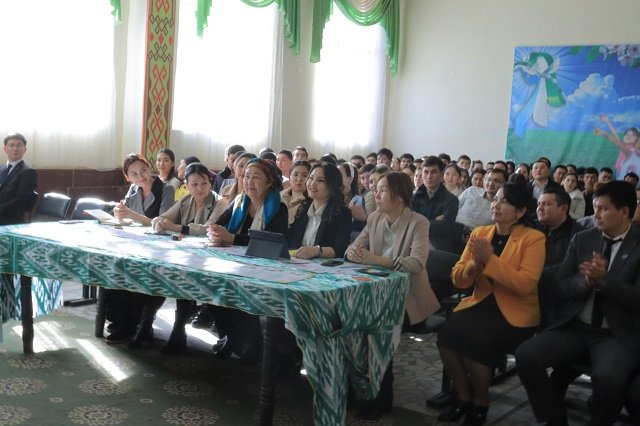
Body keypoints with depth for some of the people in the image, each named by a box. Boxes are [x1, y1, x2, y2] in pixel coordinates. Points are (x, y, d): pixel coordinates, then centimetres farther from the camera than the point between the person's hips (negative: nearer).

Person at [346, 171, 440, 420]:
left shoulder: (418, 223, -11)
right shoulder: (374, 218, 8)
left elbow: (417, 263, -25)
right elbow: (354, 247, 6)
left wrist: (377, 260, -36)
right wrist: (354, 253, -21)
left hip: (406, 296, -5)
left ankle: (382, 397, -10)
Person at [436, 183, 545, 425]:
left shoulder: (533, 238, -6)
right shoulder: (479, 233, 9)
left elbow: (526, 284, -19)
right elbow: (458, 280, 7)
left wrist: (490, 259, -23)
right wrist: (475, 264, -15)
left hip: (514, 312, -5)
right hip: (480, 303, 5)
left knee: (474, 340, -28)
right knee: (447, 334, -22)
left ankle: (481, 402, 0)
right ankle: (463, 396, 2)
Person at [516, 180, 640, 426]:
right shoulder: (582, 239, 10)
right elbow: (562, 287, 7)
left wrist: (604, 279, -22)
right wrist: (586, 281, -13)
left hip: (617, 335, -4)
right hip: (574, 327, 4)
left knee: (608, 378, -34)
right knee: (525, 355, -18)